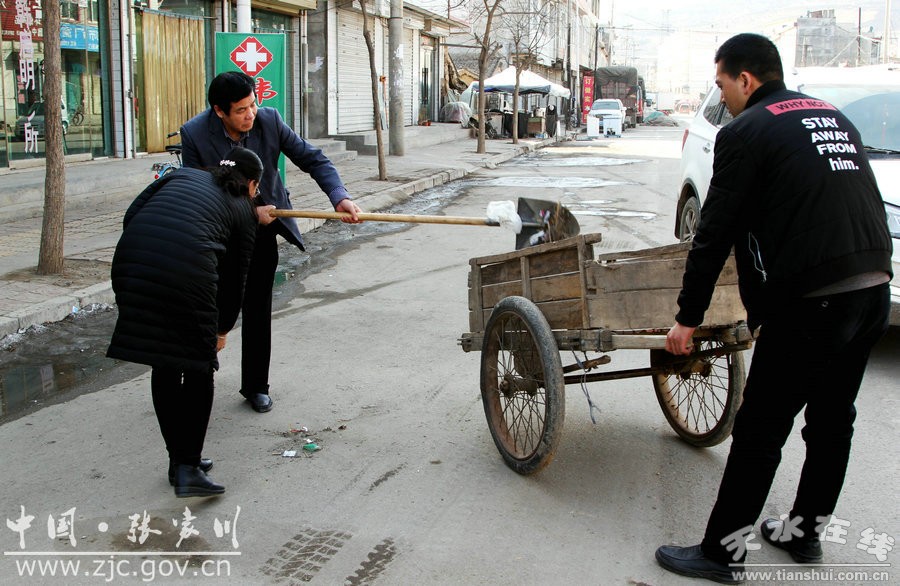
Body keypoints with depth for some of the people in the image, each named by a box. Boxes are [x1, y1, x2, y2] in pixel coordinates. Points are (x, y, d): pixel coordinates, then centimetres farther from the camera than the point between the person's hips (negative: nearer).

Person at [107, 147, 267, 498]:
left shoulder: (182, 176, 28)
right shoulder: (243, 209, 20)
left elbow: (131, 215, 14)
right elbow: (234, 279, 22)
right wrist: (222, 329, 36)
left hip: (130, 264, 4)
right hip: (188, 274, -4)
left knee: (163, 367, 19)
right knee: (199, 369, 14)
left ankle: (179, 460, 31)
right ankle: (189, 468, 13)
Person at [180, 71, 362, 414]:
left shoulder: (269, 121, -17)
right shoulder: (194, 134, -21)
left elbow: (312, 159, -12)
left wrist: (340, 196, -27)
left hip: (261, 230, 1)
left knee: (257, 311, 6)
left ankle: (255, 386, 22)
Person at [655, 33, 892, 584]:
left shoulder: (746, 131, -4)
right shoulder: (834, 116, 19)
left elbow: (715, 233, -5)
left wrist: (688, 317, 3)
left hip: (811, 303, -8)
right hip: (874, 293, 8)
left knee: (760, 433, 0)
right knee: (833, 420, 19)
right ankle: (807, 531, 34)